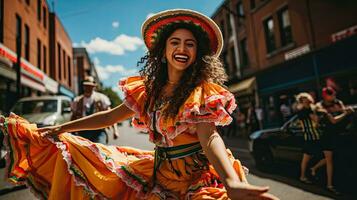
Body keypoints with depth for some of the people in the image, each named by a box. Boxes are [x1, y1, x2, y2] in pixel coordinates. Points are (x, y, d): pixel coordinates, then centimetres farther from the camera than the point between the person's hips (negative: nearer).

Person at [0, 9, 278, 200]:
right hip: (158, 169, 5)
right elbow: (111, 116, 8)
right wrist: (62, 129, 10)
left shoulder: (203, 92, -14)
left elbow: (209, 137, -28)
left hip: (198, 176, -4)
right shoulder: (149, 89, 2)